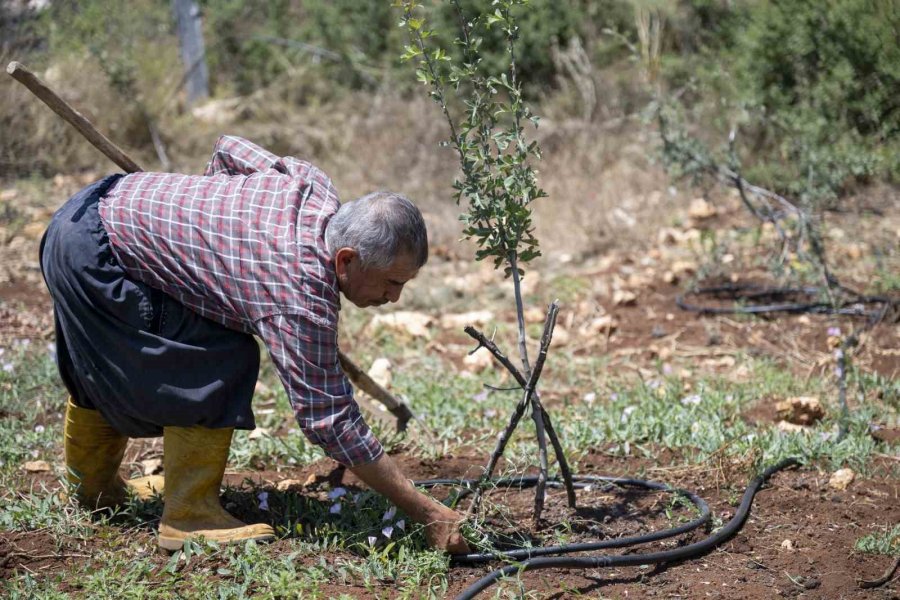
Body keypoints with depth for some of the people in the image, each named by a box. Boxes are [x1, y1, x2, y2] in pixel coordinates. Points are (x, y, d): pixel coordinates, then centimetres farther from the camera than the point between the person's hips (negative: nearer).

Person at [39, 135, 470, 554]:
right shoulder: (300, 293, -30)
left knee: (106, 366, 27)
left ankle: (94, 487, 48)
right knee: (221, 364, -14)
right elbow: (328, 420, -28)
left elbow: (228, 148, 12)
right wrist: (429, 514, -26)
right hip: (93, 252, -10)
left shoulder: (314, 186, -6)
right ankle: (189, 516, -6)